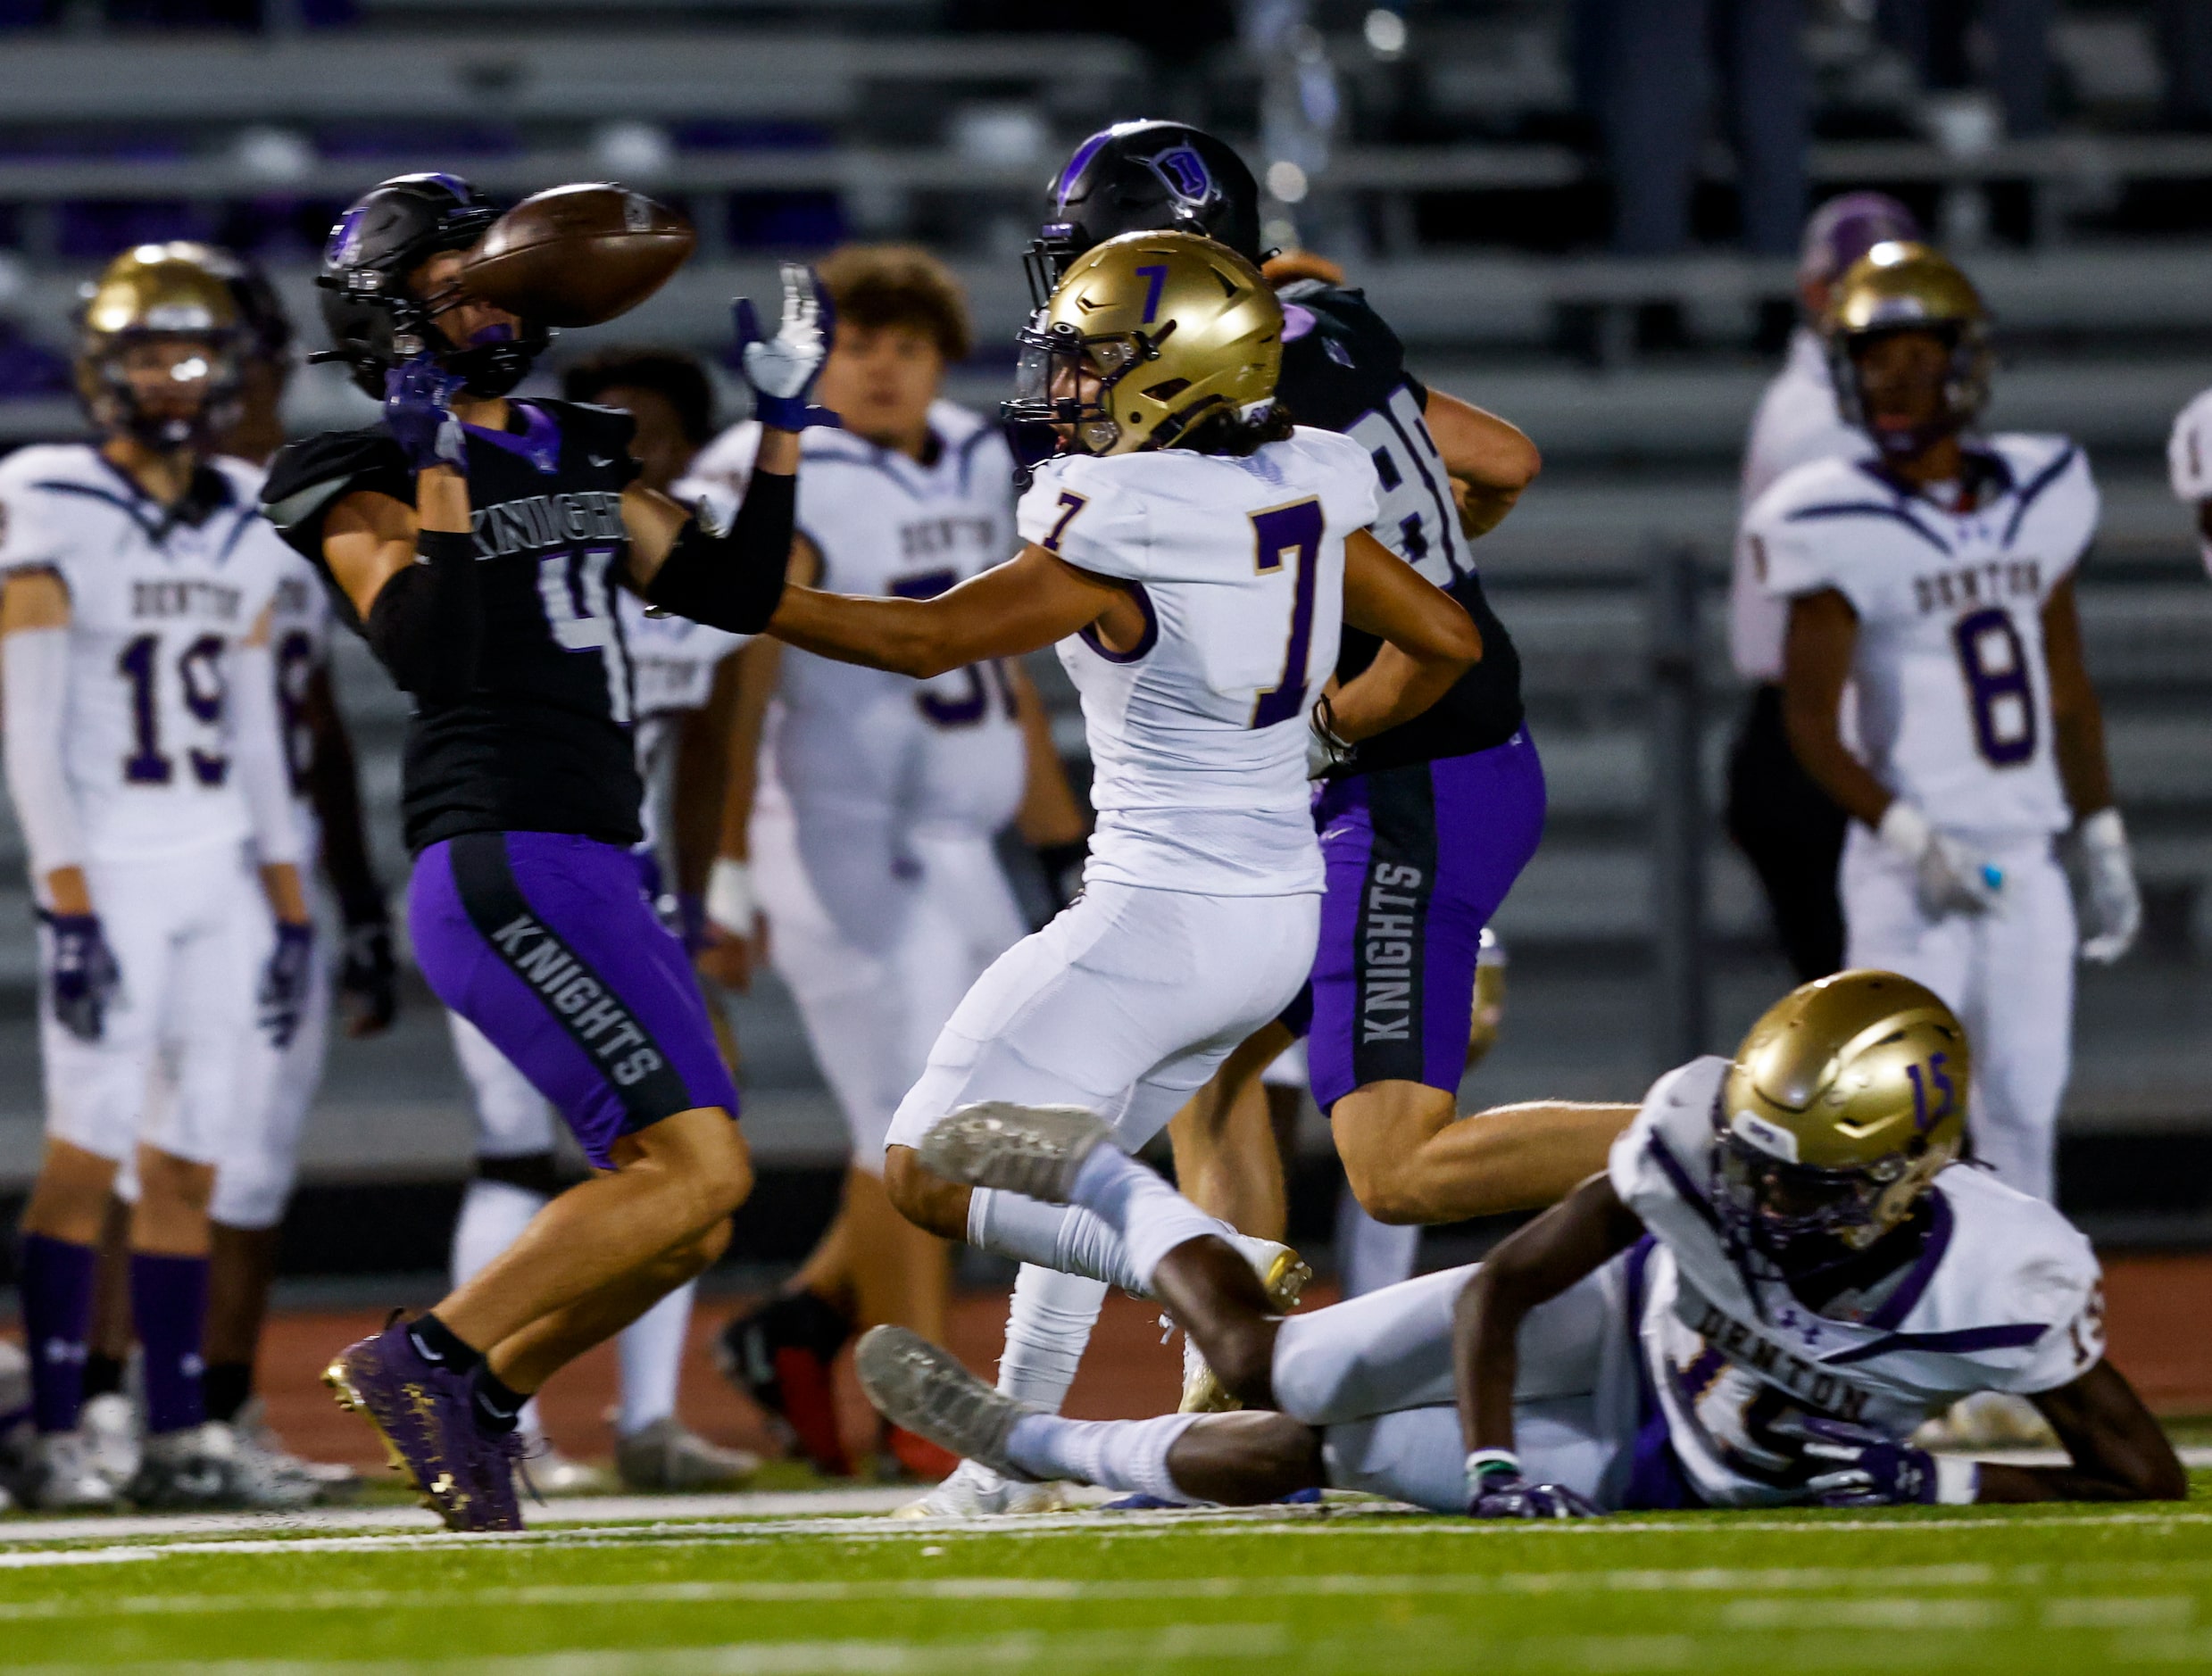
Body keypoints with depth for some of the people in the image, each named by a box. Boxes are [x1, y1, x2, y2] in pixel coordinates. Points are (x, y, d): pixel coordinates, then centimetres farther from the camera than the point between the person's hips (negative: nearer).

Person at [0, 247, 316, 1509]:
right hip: (112, 871, -5)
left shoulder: (245, 528, 12)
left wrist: (290, 905, 13)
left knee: (190, 1162, 5)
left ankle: (179, 1435, 7)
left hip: (220, 872, 5)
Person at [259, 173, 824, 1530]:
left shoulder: (577, 455, 19)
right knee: (697, 1165, -16)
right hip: (506, 866, -9)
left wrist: (785, 425, 13)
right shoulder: (366, 476, -3)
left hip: (593, 871, 9)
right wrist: (439, 475, -21)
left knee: (684, 1216, 8)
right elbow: (423, 648, -19)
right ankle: (434, 1359, -9)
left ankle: (473, 1405, 14)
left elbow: (736, 594, 17)